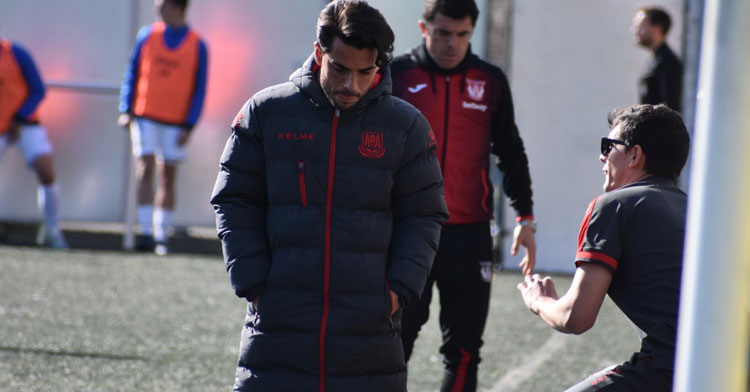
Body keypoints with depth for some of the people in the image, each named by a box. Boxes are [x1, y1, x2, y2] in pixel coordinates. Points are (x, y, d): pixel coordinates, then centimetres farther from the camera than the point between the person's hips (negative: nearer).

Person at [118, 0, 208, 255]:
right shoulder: (147, 35, 5)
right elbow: (132, 73, 9)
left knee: (168, 178, 4)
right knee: (145, 169, -9)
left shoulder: (197, 46, 0)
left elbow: (199, 89, 2)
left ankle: (162, 235, 11)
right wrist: (126, 110, 1)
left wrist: (189, 126, -5)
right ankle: (146, 232, -10)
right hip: (145, 117, 1)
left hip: (176, 123, -1)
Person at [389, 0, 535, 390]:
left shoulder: (491, 81, 8)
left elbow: (511, 153, 15)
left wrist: (525, 217, 10)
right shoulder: (397, 75, 0)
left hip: (469, 236, 2)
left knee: (463, 347, 4)